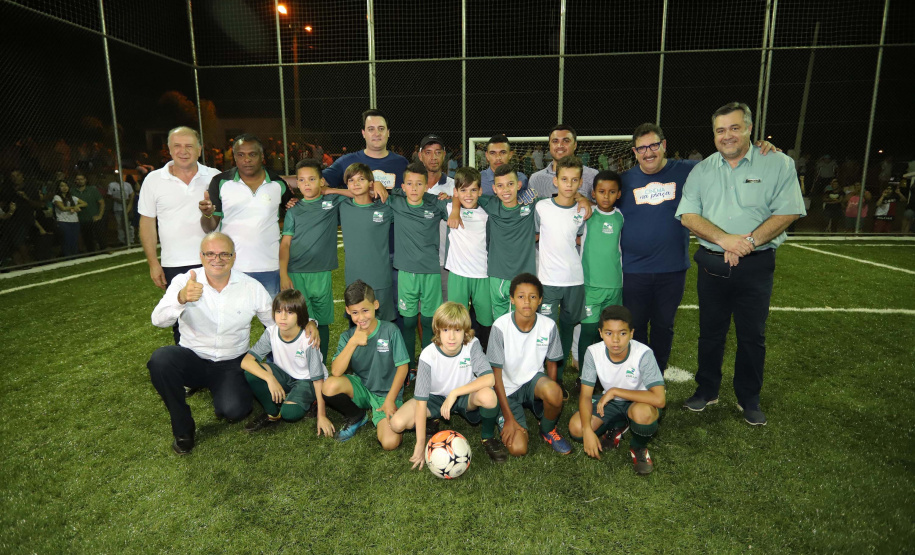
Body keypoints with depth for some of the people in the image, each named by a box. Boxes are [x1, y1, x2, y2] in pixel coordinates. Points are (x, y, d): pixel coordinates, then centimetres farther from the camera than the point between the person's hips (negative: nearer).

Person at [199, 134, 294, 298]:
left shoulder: (278, 184, 3)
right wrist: (207, 214, -20)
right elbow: (209, 227, 0)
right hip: (231, 268, -1)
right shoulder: (220, 182, 1)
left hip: (269, 267, 1)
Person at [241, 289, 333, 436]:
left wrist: (321, 416, -21)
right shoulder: (271, 332, -15)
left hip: (307, 381, -5)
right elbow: (246, 361, -20)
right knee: (250, 372, -22)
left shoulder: (308, 340, -26)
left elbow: (318, 379, -22)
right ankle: (272, 414, -3)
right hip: (284, 376, 5)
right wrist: (270, 378, -36)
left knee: (289, 412, -32)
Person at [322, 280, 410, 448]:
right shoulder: (347, 336, -5)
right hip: (361, 388, 4)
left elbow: (402, 366, -9)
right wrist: (353, 342, -26)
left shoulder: (390, 331, -14)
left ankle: (381, 420, 12)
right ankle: (355, 417, 3)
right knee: (330, 386, -28)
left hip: (386, 393, -3)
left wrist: (390, 399, -12)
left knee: (390, 442, -25)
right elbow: (336, 372, -17)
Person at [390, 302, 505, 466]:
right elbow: (421, 401, -23)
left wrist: (454, 393, -34)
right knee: (397, 423, -22)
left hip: (465, 396, 0)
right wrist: (420, 444, -23)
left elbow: (489, 378, -31)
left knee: (488, 395, -35)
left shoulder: (472, 345, -22)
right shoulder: (428, 355, -24)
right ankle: (432, 422, 11)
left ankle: (488, 437, -4)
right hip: (436, 397, 0)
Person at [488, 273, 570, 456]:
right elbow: (496, 374, -15)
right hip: (508, 388, -2)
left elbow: (551, 364, 4)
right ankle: (504, 417, 16)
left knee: (555, 393, -35)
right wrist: (509, 418, -15)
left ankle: (547, 431, -1)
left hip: (533, 379, 2)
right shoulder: (500, 326, -20)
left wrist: (550, 393, -5)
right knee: (518, 449, -18)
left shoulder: (549, 326, -12)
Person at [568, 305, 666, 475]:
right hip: (610, 402, 3)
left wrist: (615, 391, -33)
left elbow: (659, 399, -37)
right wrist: (588, 430, -29)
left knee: (642, 412, -39)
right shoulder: (593, 352, -20)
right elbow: (585, 395, -15)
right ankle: (618, 426, 13)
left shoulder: (643, 354, -29)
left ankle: (638, 448, -2)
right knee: (575, 428, -19)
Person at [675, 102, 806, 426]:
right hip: (711, 263, 2)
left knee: (752, 336, 7)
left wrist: (749, 241, -19)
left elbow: (787, 212, -8)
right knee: (710, 332, 12)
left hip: (755, 266, -2)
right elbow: (688, 215, -4)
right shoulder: (702, 170, 5)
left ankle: (749, 399, 25)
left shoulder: (778, 164, -1)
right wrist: (724, 239, -18)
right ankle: (706, 391, 28)